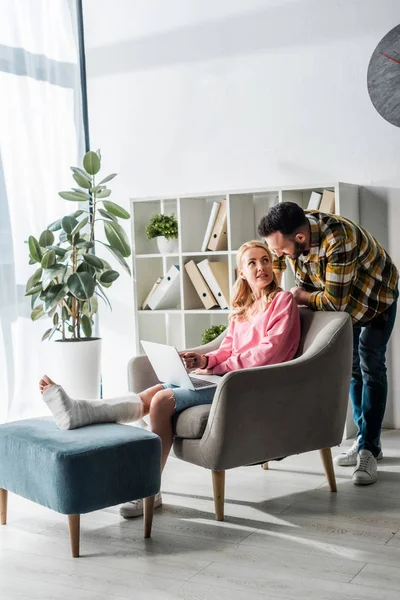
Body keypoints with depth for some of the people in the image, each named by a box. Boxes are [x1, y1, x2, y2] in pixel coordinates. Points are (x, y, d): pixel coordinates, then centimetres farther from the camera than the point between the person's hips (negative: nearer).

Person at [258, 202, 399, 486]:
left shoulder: (339, 240, -44)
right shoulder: (292, 231, -24)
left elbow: (335, 301, -38)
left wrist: (300, 297, -23)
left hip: (376, 296, -7)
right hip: (343, 300, 7)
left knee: (371, 369, -9)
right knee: (352, 368, 10)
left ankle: (369, 450, -6)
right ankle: (365, 439, 21)